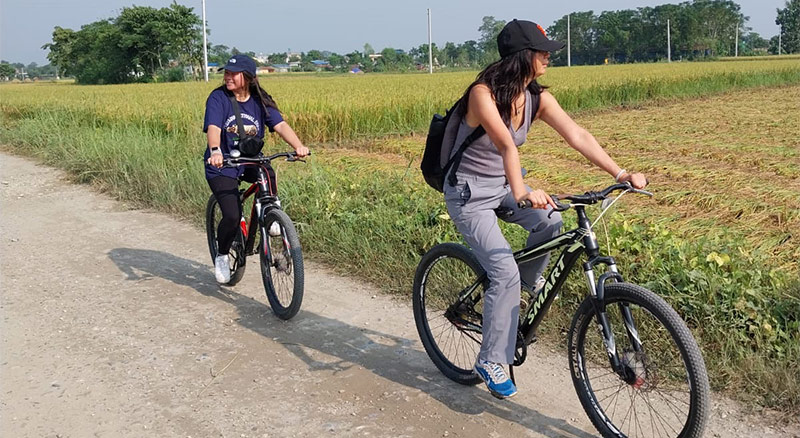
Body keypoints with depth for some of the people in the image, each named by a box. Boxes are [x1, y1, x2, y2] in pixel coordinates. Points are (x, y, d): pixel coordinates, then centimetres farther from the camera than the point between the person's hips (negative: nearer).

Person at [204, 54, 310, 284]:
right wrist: (215, 151, -47)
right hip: (222, 166, -2)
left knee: (268, 174, -33)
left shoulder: (260, 101, -2)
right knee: (232, 216, -17)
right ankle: (222, 257, 11)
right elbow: (213, 128, -26)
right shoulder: (218, 98, -10)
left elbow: (280, 125, -16)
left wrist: (298, 145, -35)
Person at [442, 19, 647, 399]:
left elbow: (578, 136, -14)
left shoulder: (537, 98, -6)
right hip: (468, 192, -6)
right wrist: (522, 192, -55)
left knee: (550, 222, -21)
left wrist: (621, 174, -24)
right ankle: (491, 360, -1)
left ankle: (529, 279, 12)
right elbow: (506, 144, -42)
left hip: (502, 184, 6)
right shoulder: (483, 93, -25)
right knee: (505, 271, -16)